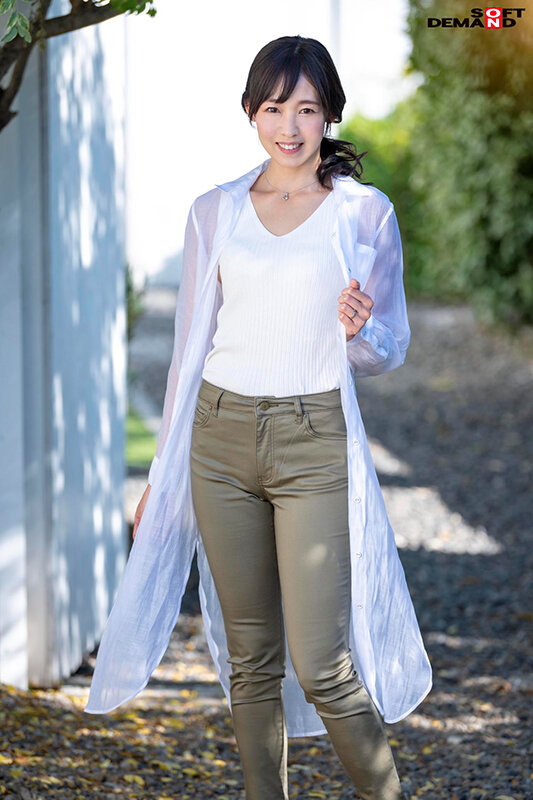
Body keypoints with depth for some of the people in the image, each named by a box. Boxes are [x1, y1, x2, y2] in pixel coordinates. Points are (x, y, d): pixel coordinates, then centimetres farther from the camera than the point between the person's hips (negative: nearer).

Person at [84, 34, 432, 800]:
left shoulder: (364, 212, 1)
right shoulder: (215, 212, 8)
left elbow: (389, 349, 6)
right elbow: (193, 343, 13)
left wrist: (359, 330, -18)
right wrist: (164, 472, 13)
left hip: (313, 444, -3)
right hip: (221, 441, 3)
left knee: (321, 666, -8)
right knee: (250, 660, 7)